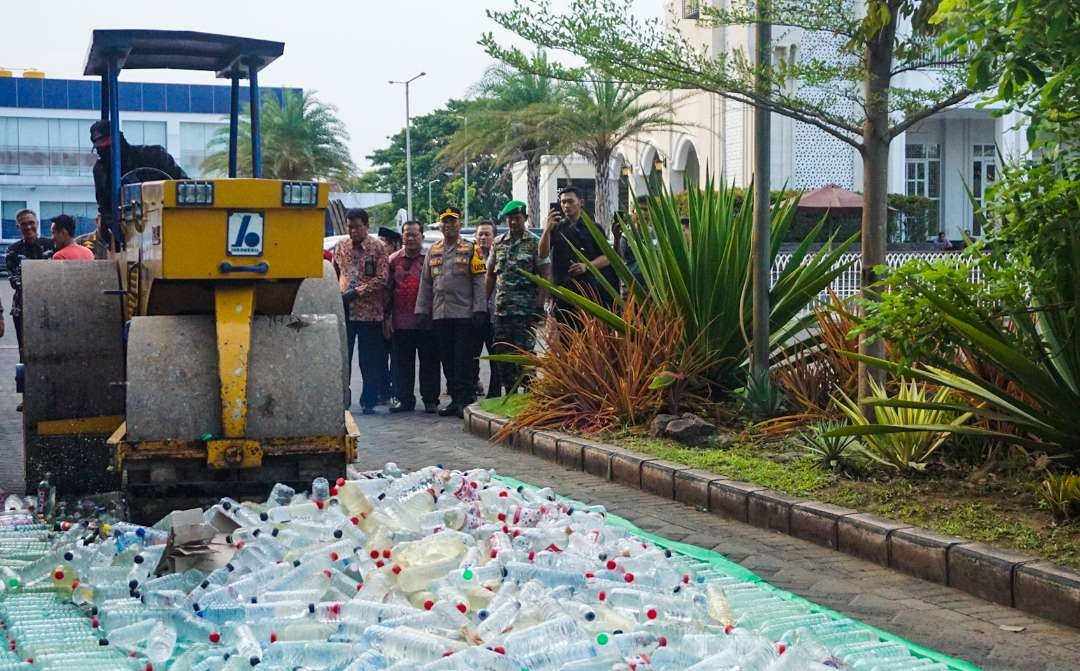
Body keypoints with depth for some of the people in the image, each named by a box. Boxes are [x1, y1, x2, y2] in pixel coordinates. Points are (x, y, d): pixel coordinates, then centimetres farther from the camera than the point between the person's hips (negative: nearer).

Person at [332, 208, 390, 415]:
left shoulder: (378, 247, -2)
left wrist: (356, 292, -15)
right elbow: (334, 274, 17)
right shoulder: (341, 246, 10)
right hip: (344, 310, 3)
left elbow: (382, 278, -9)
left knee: (370, 360, 2)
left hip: (369, 311, -3)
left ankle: (369, 401, 9)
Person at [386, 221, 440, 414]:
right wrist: (386, 318, 7)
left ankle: (430, 399, 11)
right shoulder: (394, 260, 10)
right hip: (401, 322, 2)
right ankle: (403, 398, 14)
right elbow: (387, 290, 12)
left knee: (429, 362, 3)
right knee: (402, 363, 6)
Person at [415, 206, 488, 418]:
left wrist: (479, 310, -11)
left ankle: (466, 400, -3)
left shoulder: (470, 249, 2)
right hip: (440, 315, 5)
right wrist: (422, 311, 9)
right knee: (447, 360, 7)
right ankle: (455, 400, 14)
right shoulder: (433, 251, 15)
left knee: (464, 360, -6)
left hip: (464, 314, -5)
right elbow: (426, 283, 16)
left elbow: (479, 282, -3)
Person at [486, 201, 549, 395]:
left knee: (524, 350, -6)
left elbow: (544, 275, -5)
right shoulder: (497, 243, 12)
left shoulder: (535, 243, -1)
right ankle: (509, 391, 15)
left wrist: (539, 305, -12)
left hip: (526, 308, -5)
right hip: (501, 308, 5)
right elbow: (491, 275, 16)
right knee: (501, 352, 6)